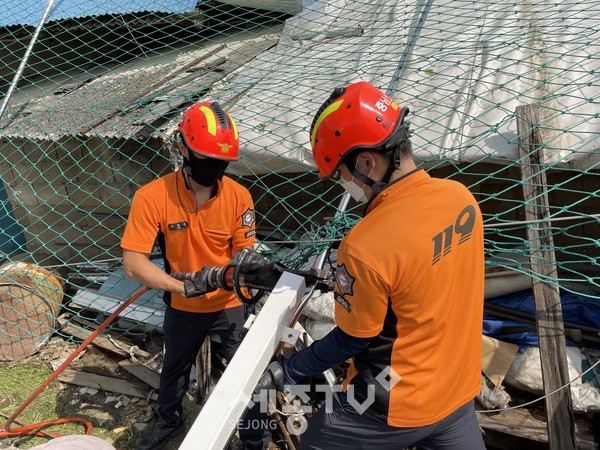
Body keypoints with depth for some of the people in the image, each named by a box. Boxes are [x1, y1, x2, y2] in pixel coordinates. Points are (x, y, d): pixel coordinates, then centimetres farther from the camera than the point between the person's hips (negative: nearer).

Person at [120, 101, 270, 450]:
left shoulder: (239, 196, -19)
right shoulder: (152, 197, -22)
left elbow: (243, 252, -13)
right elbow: (133, 264, -22)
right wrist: (185, 287, -33)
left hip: (230, 305, -1)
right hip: (183, 308, 1)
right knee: (174, 370, 27)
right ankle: (169, 421, 58)